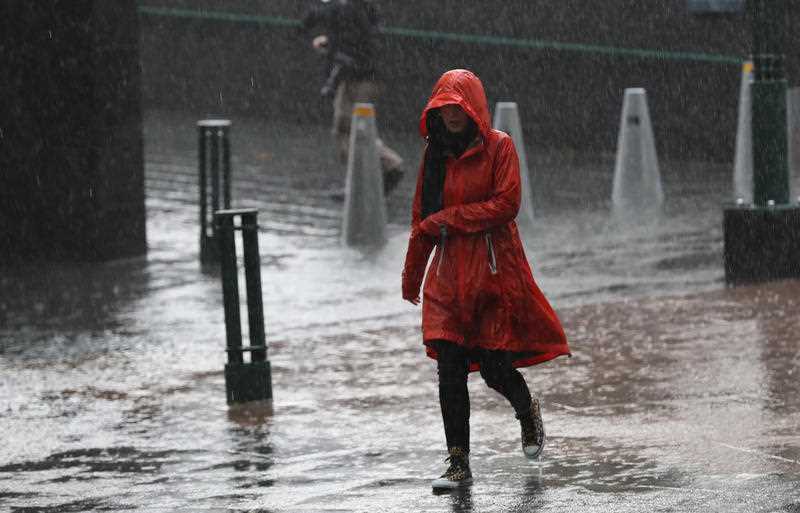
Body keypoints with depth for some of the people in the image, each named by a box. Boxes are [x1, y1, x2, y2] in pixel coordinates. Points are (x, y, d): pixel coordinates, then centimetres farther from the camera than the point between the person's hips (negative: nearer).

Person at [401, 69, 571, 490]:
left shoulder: (498, 147, -4)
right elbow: (422, 218, 18)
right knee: (450, 370, -5)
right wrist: (411, 276, 23)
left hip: (495, 270, -4)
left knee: (495, 368, -3)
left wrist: (450, 217, -13)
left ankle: (528, 412, 32)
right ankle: (459, 466, -1)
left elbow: (506, 204, -14)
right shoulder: (436, 152, 11)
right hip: (449, 273, 4)